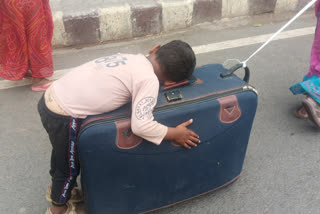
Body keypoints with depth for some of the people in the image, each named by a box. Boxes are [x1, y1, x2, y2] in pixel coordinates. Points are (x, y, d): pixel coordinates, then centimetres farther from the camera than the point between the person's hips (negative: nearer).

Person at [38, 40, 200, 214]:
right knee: (70, 167, 19)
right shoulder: (150, 80, -17)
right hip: (63, 117, -8)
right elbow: (141, 126, -22)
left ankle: (57, 187, 59)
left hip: (51, 97, 8)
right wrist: (175, 134, -8)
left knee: (62, 151, 33)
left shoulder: (132, 58, 5)